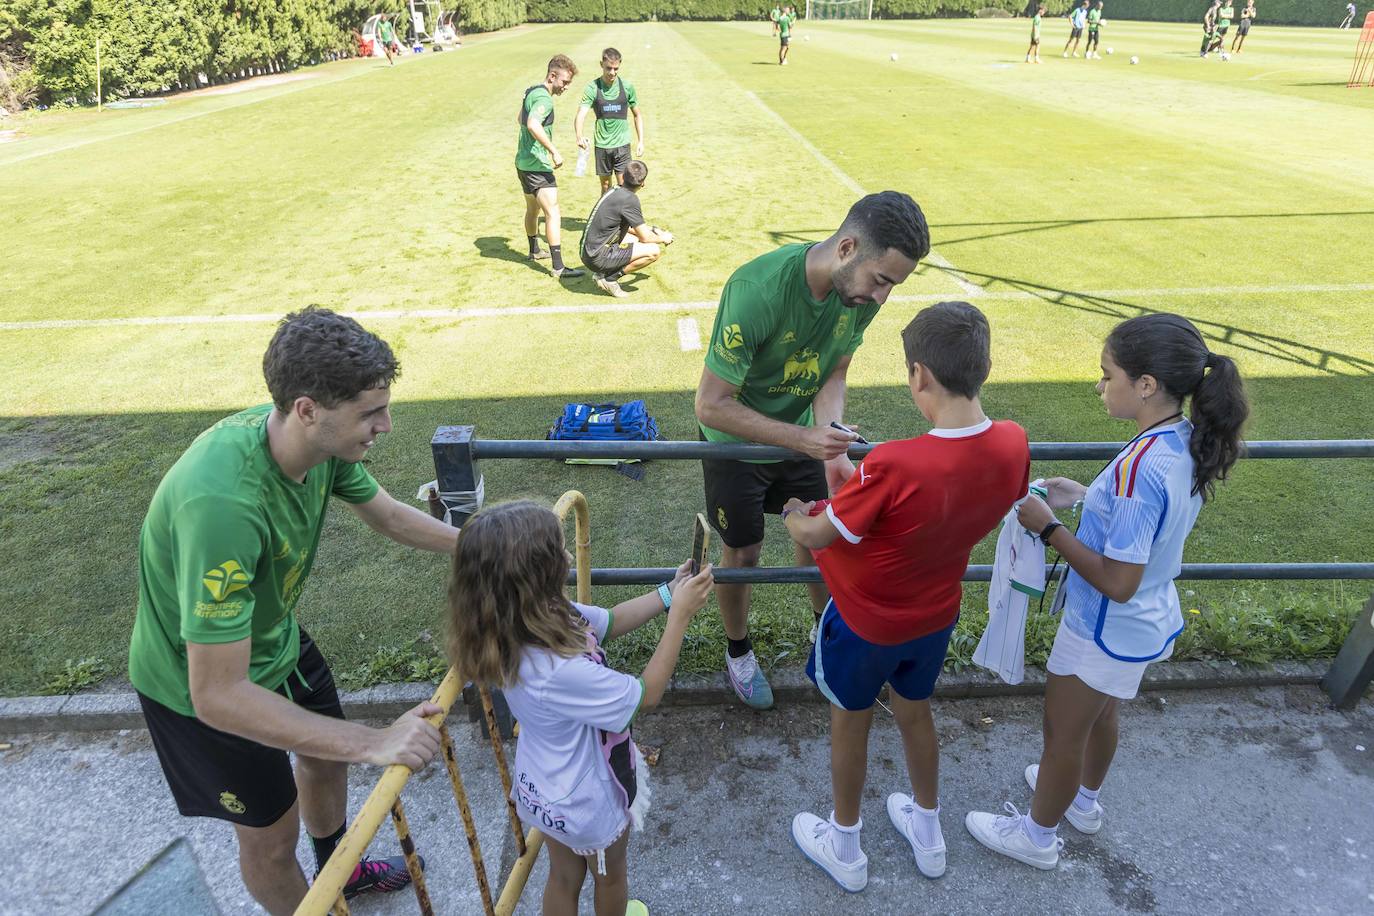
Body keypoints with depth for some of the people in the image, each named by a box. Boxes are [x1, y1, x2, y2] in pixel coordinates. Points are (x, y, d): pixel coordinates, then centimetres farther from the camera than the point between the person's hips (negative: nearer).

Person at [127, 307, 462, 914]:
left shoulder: (319, 441, -21)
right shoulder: (222, 502, -44)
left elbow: (387, 516, 0)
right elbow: (218, 695, -39)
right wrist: (373, 743, -40)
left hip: (274, 637, 7)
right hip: (203, 685, -7)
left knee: (326, 758, 27)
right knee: (271, 831, 13)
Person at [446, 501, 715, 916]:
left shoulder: (538, 616, -19)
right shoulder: (558, 671, -43)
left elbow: (609, 621, -2)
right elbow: (648, 693, -29)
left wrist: (671, 592, -13)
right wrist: (680, 615, -26)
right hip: (588, 800, -6)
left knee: (563, 877, 31)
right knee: (610, 876, 28)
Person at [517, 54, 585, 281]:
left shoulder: (531, 91, 14)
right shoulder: (544, 99, -18)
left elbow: (520, 118, 31)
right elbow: (533, 125, -36)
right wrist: (554, 151, -34)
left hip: (523, 162, 10)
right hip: (537, 165, -10)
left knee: (533, 208, 25)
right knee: (553, 213, -14)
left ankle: (534, 251, 42)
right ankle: (558, 268, -19)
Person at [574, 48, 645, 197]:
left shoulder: (626, 86, 0)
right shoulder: (593, 87, -5)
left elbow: (637, 115, 11)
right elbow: (581, 115, -16)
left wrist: (640, 141, 3)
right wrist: (579, 136, -36)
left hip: (622, 144, 0)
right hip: (602, 145, 0)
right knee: (605, 186, 11)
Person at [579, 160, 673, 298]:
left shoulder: (614, 191, 10)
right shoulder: (630, 199, -16)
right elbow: (645, 237, -9)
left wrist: (652, 229, 25)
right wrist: (662, 239, 10)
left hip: (588, 252, 9)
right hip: (598, 258, -9)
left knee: (634, 238, 29)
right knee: (654, 251, -12)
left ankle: (602, 272, 14)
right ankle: (611, 278, -6)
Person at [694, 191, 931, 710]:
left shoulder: (862, 290, -19)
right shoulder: (757, 290, -38)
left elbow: (833, 375, -7)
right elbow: (711, 405, -33)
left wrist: (832, 446, -25)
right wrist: (801, 439, -39)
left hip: (803, 433, 5)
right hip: (737, 441, -5)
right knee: (742, 554, 11)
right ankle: (738, 653, 39)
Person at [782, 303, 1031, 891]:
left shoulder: (893, 467, -38)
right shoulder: (1012, 446, -19)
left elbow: (814, 537, -23)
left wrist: (792, 514, 0)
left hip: (867, 621, -5)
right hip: (937, 615, 5)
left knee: (850, 722, 20)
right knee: (914, 712, 29)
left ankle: (844, 848, 43)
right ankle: (928, 833, 52)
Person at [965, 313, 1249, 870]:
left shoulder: (1140, 468, -35)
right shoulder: (1187, 444, -8)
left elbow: (1118, 582, -31)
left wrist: (1048, 528, -24)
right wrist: (1088, 497, 0)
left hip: (1105, 632, -8)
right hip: (1146, 623, 8)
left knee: (1063, 732, 15)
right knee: (1101, 716, 31)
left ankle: (1037, 837, 38)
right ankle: (1084, 801, 56)